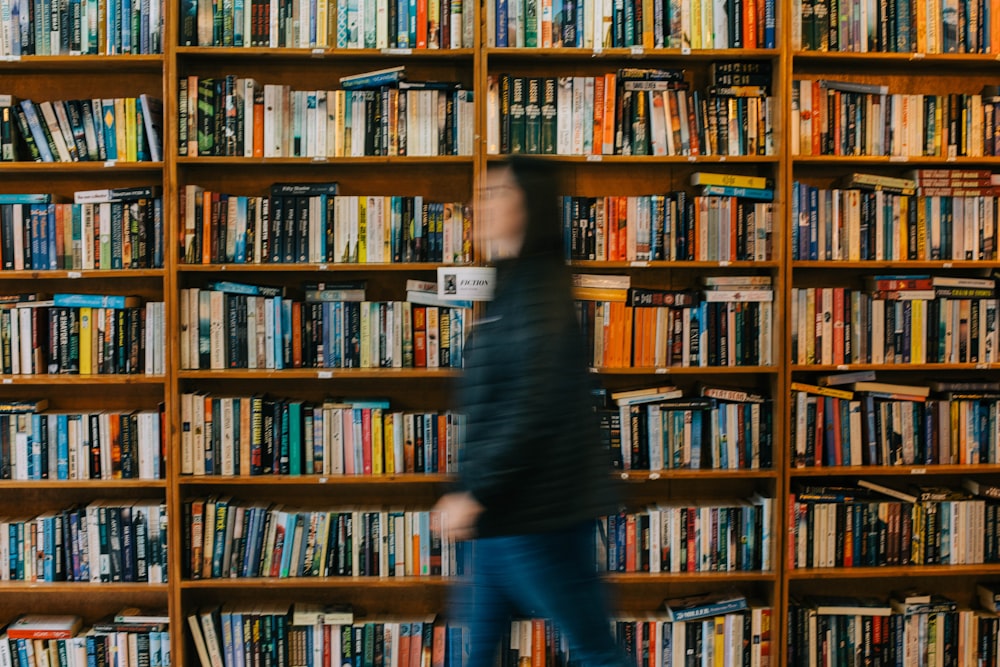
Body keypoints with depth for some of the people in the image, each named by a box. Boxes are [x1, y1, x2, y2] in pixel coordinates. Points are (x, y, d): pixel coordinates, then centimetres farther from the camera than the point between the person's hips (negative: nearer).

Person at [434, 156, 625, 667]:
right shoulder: (515, 285, 14)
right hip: (508, 511, 10)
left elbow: (533, 410, -24)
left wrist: (475, 494, -20)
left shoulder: (538, 287, -16)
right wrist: (469, 491, 17)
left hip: (539, 512, -10)